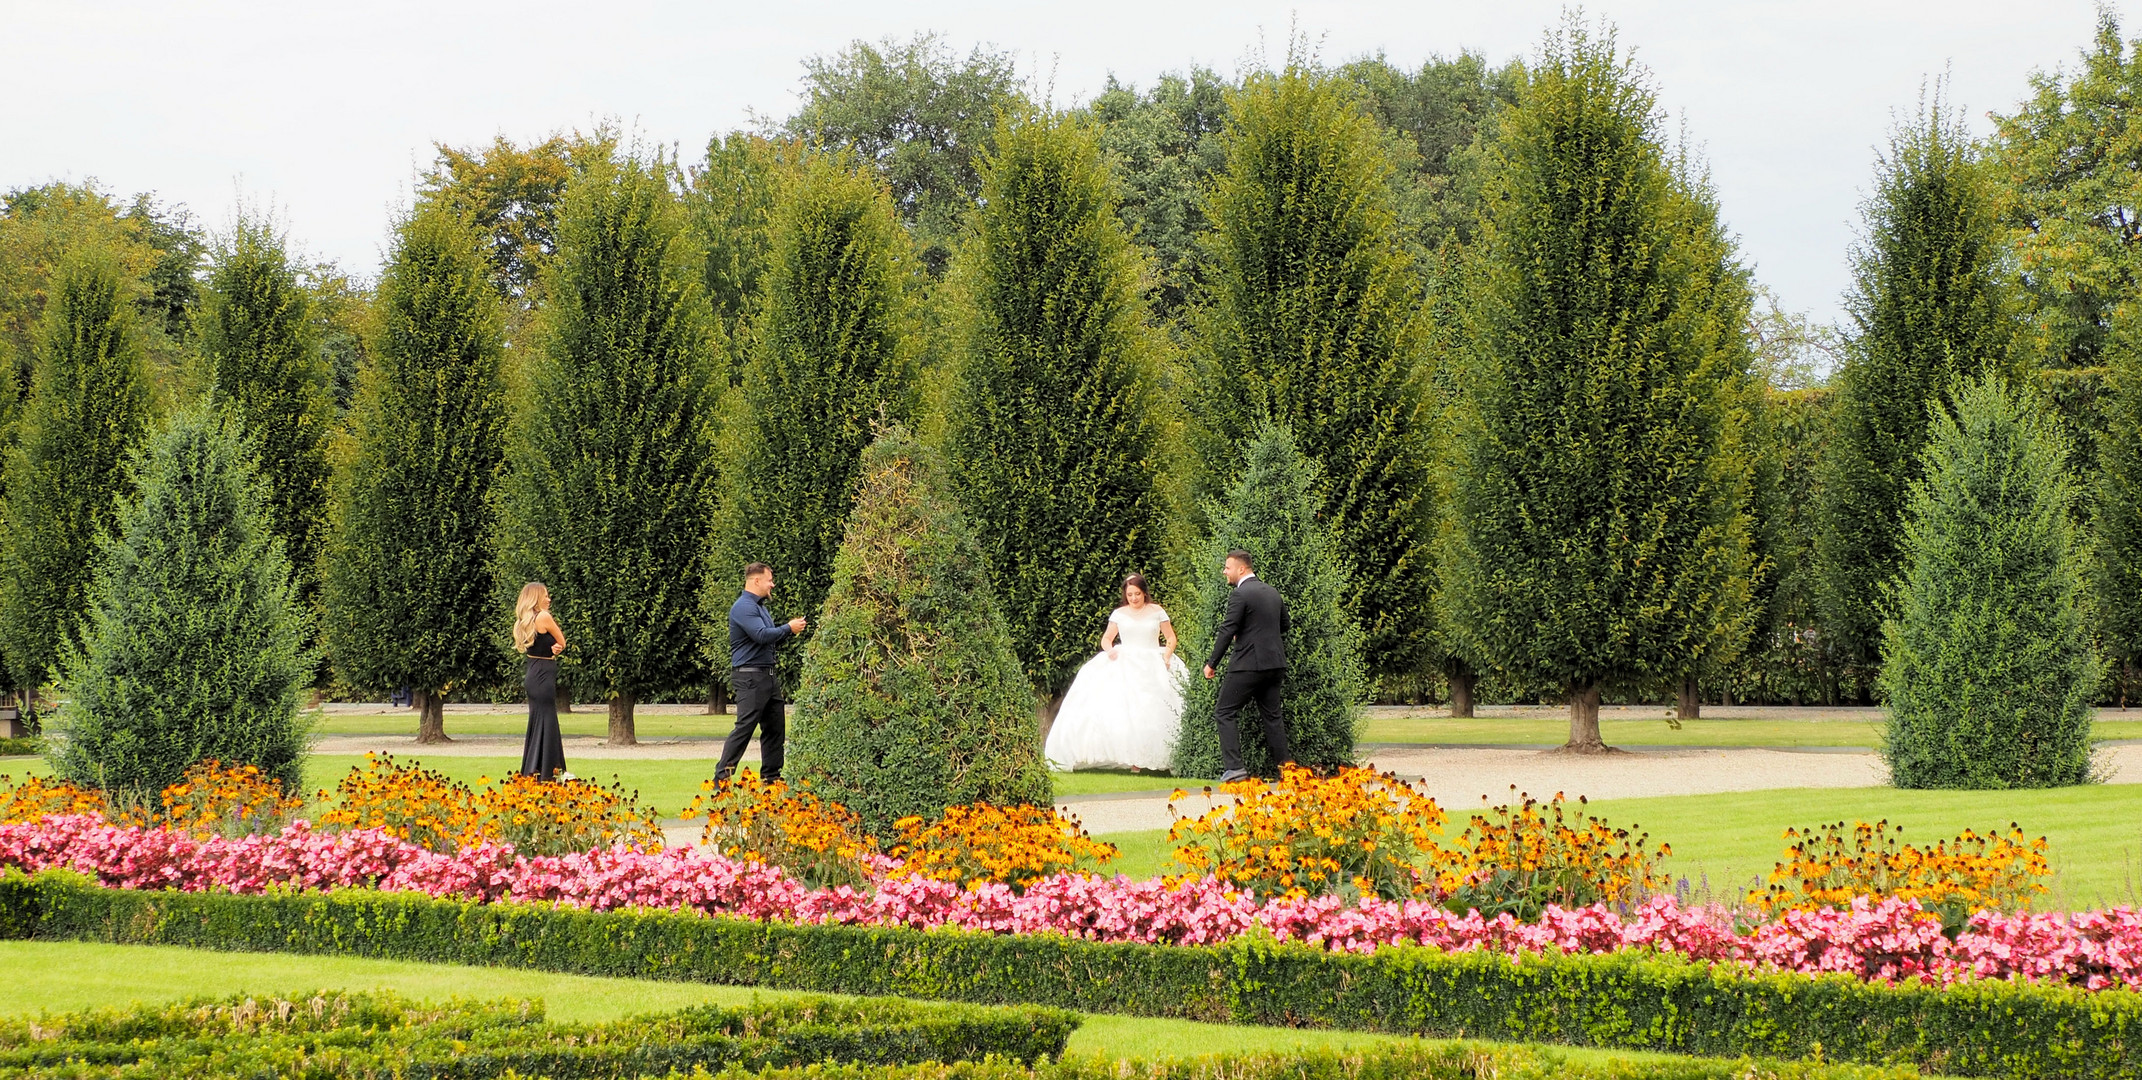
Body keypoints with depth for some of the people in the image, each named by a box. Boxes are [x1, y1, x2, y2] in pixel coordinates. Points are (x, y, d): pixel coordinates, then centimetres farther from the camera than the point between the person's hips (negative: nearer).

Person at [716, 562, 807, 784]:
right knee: (744, 726, -13)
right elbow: (762, 635, -25)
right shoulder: (744, 607, -13)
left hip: (769, 675, 10)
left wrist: (790, 628, 9)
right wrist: (789, 628, -13)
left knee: (775, 727, 10)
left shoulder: (759, 606, 20)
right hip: (750, 676, -10)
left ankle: (771, 777, 16)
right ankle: (722, 777, -12)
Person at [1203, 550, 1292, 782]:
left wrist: (1212, 663, -7)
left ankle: (1234, 767, -12)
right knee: (1272, 715, 14)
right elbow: (1284, 626, 23)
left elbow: (1227, 631, -14)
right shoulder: (1273, 593, 13)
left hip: (1248, 665, -8)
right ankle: (1285, 765, 10)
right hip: (1275, 664, 8)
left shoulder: (1240, 595, -11)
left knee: (1224, 713, -2)